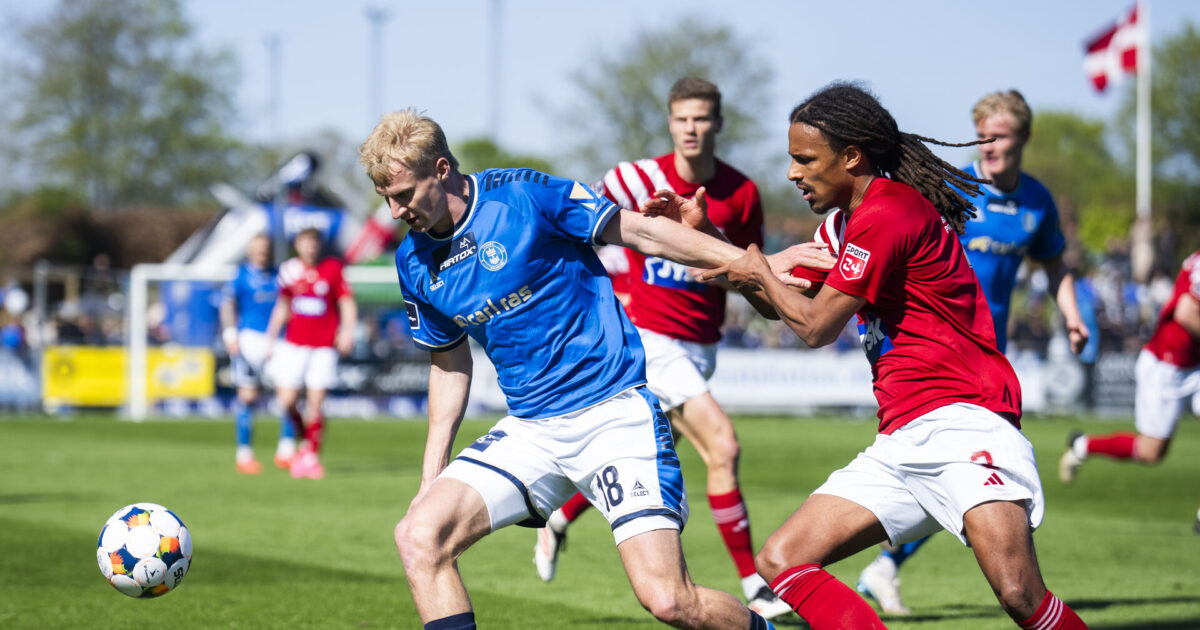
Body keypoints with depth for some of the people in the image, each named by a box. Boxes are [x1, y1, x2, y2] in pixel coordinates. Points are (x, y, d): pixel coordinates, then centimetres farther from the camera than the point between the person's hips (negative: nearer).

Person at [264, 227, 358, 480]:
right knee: (287, 401, -7)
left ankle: (312, 455, 6)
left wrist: (348, 330, -15)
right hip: (294, 343, 2)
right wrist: (271, 338, 17)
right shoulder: (289, 269, 6)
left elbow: (347, 302, 1)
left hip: (324, 345, -2)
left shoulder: (333, 268, -1)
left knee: (315, 405, -6)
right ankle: (306, 439, 20)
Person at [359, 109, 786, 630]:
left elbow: (641, 232, -4)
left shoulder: (523, 195, -11)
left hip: (615, 410, -6)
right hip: (530, 430, 6)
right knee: (418, 536, -15)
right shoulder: (414, 263, 6)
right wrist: (431, 479, 15)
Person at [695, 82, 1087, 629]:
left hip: (961, 420, -10)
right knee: (780, 562, -1)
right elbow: (782, 306, 32)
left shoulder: (885, 212, -10)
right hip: (900, 441, 10)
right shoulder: (855, 216, 21)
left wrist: (761, 276, 12)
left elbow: (816, 326, -6)